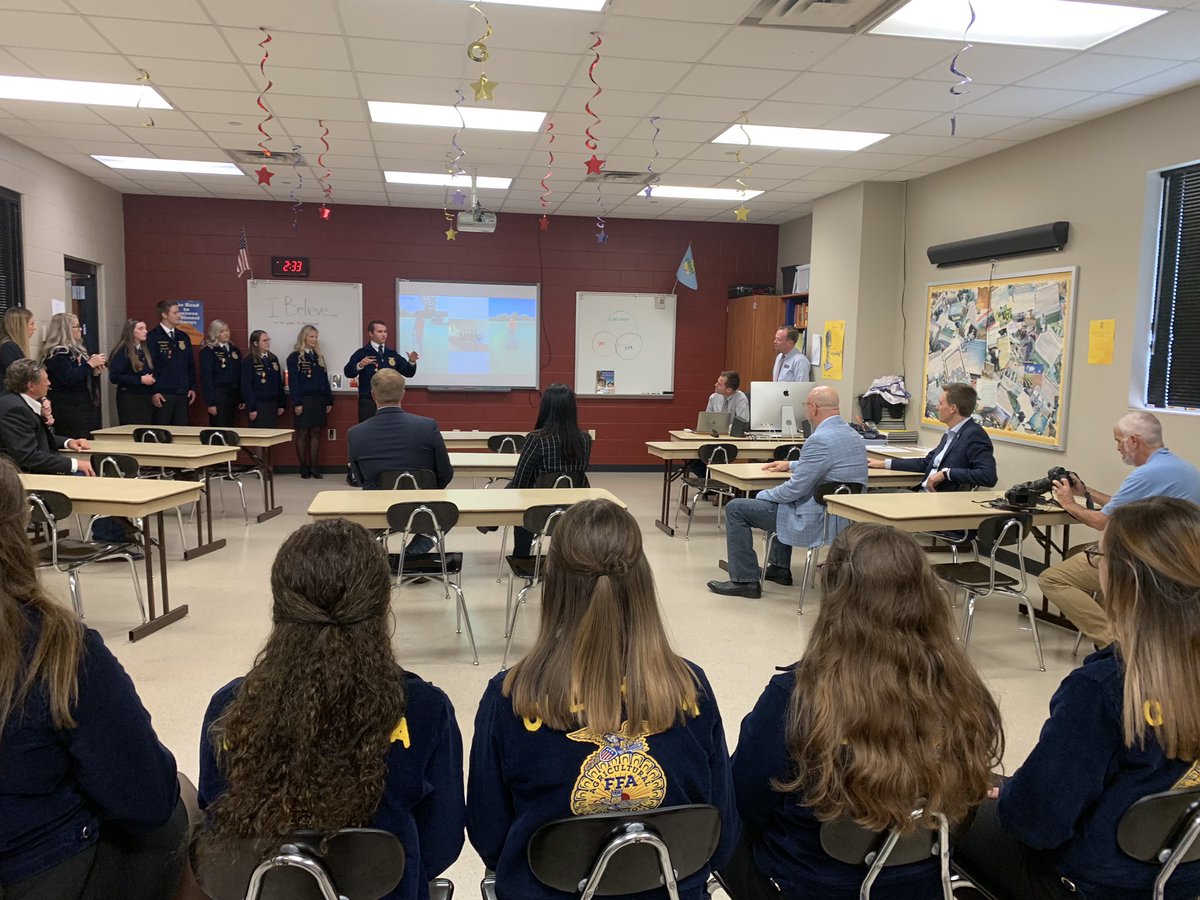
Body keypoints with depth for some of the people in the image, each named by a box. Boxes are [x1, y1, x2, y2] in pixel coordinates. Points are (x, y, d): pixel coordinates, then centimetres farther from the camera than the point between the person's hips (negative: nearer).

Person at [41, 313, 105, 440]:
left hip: (85, 406, 9)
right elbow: (69, 379, -23)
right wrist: (90, 364, -15)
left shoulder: (75, 349, 18)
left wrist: (95, 373, 4)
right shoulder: (56, 353, -11)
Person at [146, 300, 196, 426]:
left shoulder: (183, 337, 12)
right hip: (162, 395, -5)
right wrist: (153, 392, -12)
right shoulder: (152, 338, -6)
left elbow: (190, 365, 16)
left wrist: (192, 388, 10)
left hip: (183, 394, 5)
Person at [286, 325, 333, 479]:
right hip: (303, 400, -5)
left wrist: (329, 401, 10)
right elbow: (292, 381, -8)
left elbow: (325, 380, 14)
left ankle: (314, 467, 9)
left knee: (316, 433, 5)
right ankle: (304, 468, 8)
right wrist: (296, 403, -14)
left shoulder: (319, 356, 14)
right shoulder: (294, 357, -3)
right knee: (302, 433, 1)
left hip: (319, 399, 5)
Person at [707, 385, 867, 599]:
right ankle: (779, 568, 39)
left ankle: (744, 581, 3)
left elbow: (795, 489, -20)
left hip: (819, 521, -10)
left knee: (735, 509, -1)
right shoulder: (854, 436, 6)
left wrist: (762, 496, -3)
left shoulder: (819, 440, -23)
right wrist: (791, 465, 29)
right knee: (782, 499, 37)